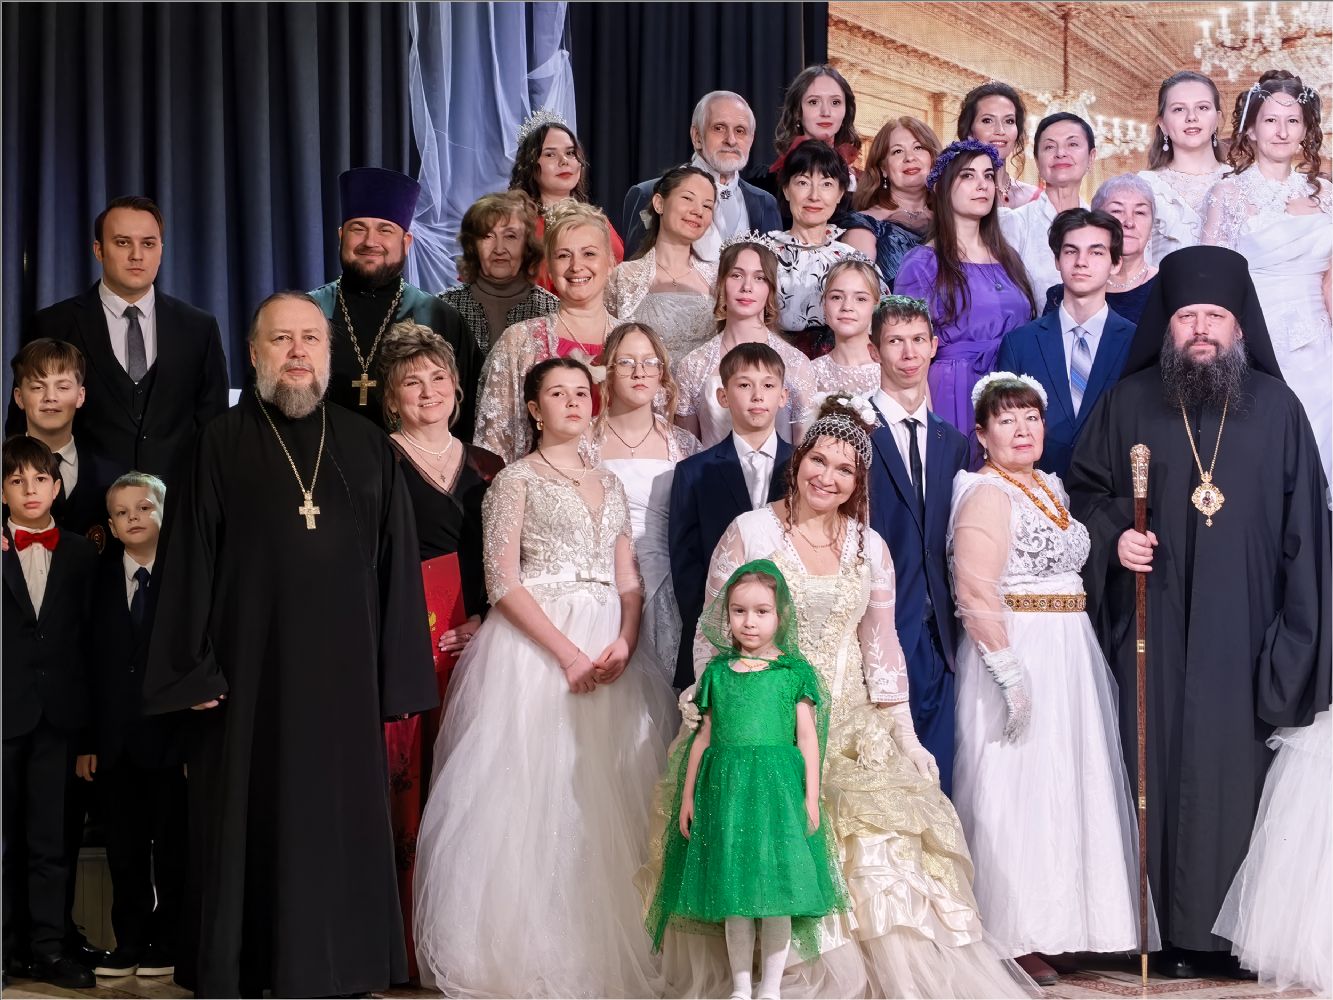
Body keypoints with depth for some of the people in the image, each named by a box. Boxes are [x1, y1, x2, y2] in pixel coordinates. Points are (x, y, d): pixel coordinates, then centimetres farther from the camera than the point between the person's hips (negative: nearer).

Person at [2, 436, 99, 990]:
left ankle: (46, 945, 9)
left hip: (58, 713, 2)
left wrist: (86, 712, 2)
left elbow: (89, 633, 6)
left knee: (51, 835, 4)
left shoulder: (81, 554, 8)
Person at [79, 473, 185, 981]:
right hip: (116, 742, 3)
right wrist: (87, 741, 1)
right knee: (124, 848, 7)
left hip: (172, 738, -3)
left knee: (173, 846, 4)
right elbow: (90, 664, 6)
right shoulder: (100, 581, 8)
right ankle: (129, 943, 15)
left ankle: (168, 944, 14)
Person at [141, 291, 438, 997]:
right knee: (245, 830, 3)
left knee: (340, 826, 5)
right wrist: (192, 670, -8)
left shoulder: (368, 448, 9)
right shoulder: (220, 445, 3)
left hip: (342, 673, 2)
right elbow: (188, 561, -1)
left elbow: (398, 564, 7)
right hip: (248, 673, -2)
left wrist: (399, 677, 1)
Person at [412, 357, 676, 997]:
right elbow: (503, 583, -8)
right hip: (536, 645, -5)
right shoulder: (517, 480, 1)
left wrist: (623, 644, -8)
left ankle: (606, 945, 9)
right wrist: (568, 653, -17)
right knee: (535, 795, -6)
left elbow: (629, 581, 12)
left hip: (609, 651, 5)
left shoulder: (608, 485, 17)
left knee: (608, 798, 1)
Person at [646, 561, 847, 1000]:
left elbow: (807, 736, 2)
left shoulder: (794, 670, 3)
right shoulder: (717, 671, 9)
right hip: (725, 789, 2)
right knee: (733, 894, 6)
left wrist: (811, 795, -4)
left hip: (778, 787, -2)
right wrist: (687, 795, 10)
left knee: (776, 893, 0)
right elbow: (704, 736, 12)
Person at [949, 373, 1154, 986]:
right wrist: (1009, 673, -25)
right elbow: (975, 595, -20)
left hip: (1070, 655, 9)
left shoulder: (1050, 487, 15)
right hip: (1017, 654, -9)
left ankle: (1048, 927, 19)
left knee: (1063, 790, 11)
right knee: (1015, 792, -6)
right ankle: (1012, 940, 0)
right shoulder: (987, 494, -12)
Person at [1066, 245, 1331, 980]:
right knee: (1161, 767, 0)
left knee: (1236, 772, -2)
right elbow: (1084, 489, 15)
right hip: (1155, 632, 0)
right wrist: (1112, 534, -7)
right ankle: (1171, 926, 7)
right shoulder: (1127, 404, 6)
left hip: (1244, 631, 0)